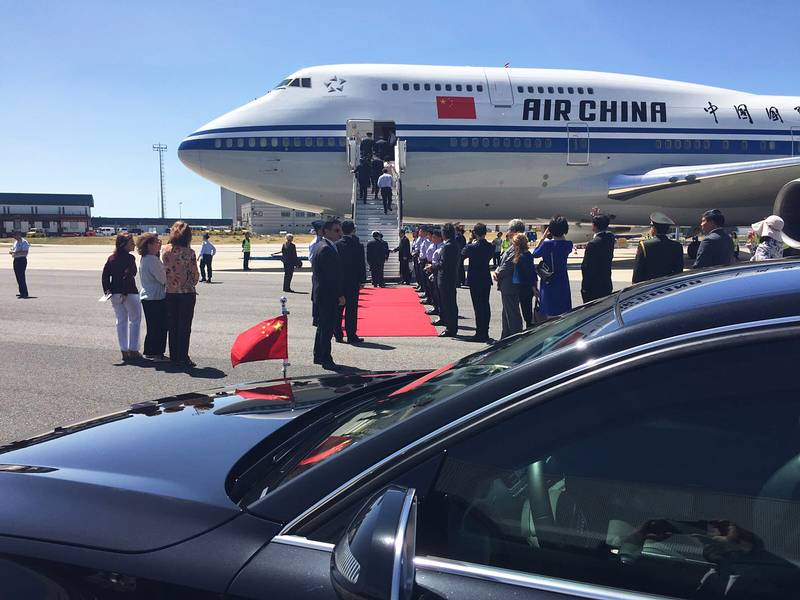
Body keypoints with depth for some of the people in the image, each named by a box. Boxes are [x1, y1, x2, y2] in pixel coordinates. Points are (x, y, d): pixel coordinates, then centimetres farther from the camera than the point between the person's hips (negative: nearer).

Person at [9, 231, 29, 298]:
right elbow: (12, 250, 24)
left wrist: (16, 253, -27)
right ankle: (22, 292, 19)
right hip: (16, 260, 9)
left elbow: (25, 252, -21)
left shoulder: (24, 242, -11)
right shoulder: (15, 242, 17)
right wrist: (11, 251, 0)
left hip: (22, 260, -9)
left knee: (21, 277, -11)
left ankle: (25, 293, -9)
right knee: (18, 277, 11)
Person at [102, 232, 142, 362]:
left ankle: (124, 351, 14)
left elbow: (105, 275, 7)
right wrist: (125, 293, -20)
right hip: (129, 293, -7)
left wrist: (107, 290, 6)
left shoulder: (111, 258, 9)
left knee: (121, 321, 13)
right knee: (135, 320, 6)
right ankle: (133, 350, 5)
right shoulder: (129, 258, -11)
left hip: (115, 294, 7)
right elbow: (128, 275, -21)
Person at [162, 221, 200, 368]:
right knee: (185, 326, 2)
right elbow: (195, 274, -7)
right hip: (187, 292, -4)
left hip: (170, 292, 4)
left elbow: (165, 269, 4)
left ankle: (173, 356, 18)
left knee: (172, 325, 12)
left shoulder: (165, 251, -1)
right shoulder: (189, 252, -13)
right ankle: (182, 358, 2)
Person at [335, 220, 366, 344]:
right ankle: (351, 336, 3)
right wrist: (362, 280, 4)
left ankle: (338, 335, 13)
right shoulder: (358, 246, -8)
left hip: (338, 282, 2)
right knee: (351, 310, 2)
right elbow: (362, 265, -6)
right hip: (353, 282, -2)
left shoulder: (336, 245, -3)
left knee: (338, 310, 10)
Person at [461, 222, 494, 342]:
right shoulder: (491, 247, -2)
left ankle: (480, 333, -1)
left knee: (478, 307, -2)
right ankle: (485, 333, 17)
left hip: (475, 281, -5)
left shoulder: (471, 247, -15)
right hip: (487, 280, 5)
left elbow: (462, 255, 1)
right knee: (485, 306, 11)